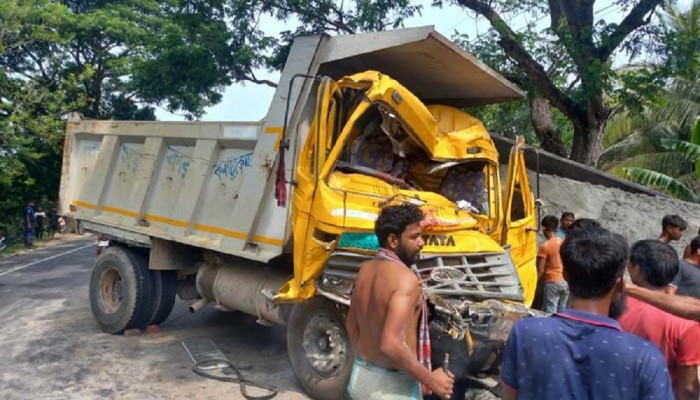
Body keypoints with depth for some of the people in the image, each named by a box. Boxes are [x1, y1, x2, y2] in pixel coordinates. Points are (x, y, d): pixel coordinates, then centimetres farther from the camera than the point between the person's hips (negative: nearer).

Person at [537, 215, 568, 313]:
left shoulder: (545, 246, -15)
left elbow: (540, 270, -14)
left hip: (552, 283, -7)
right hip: (565, 281, 7)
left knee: (550, 313, -2)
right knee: (561, 312, 16)